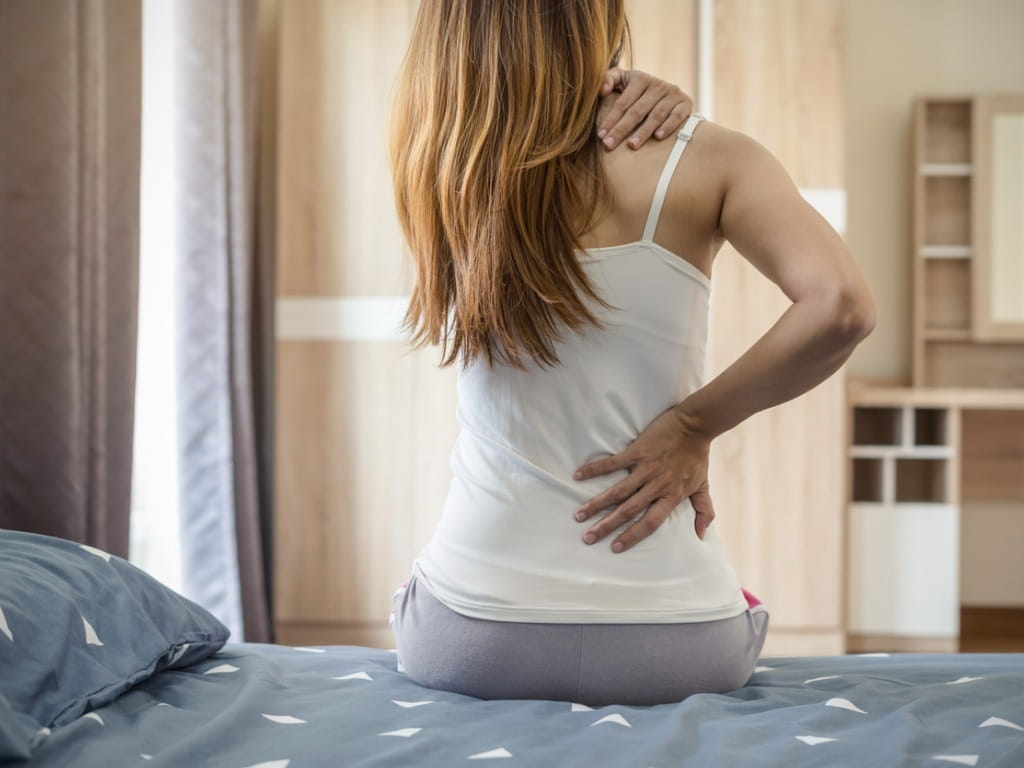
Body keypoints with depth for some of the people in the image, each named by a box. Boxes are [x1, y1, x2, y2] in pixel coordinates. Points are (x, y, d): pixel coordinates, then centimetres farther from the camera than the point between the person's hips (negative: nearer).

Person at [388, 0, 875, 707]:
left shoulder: (443, 167, -2)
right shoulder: (704, 159, -9)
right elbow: (840, 307, -22)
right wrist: (694, 425, -11)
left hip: (471, 642, 1)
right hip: (673, 644, -1)